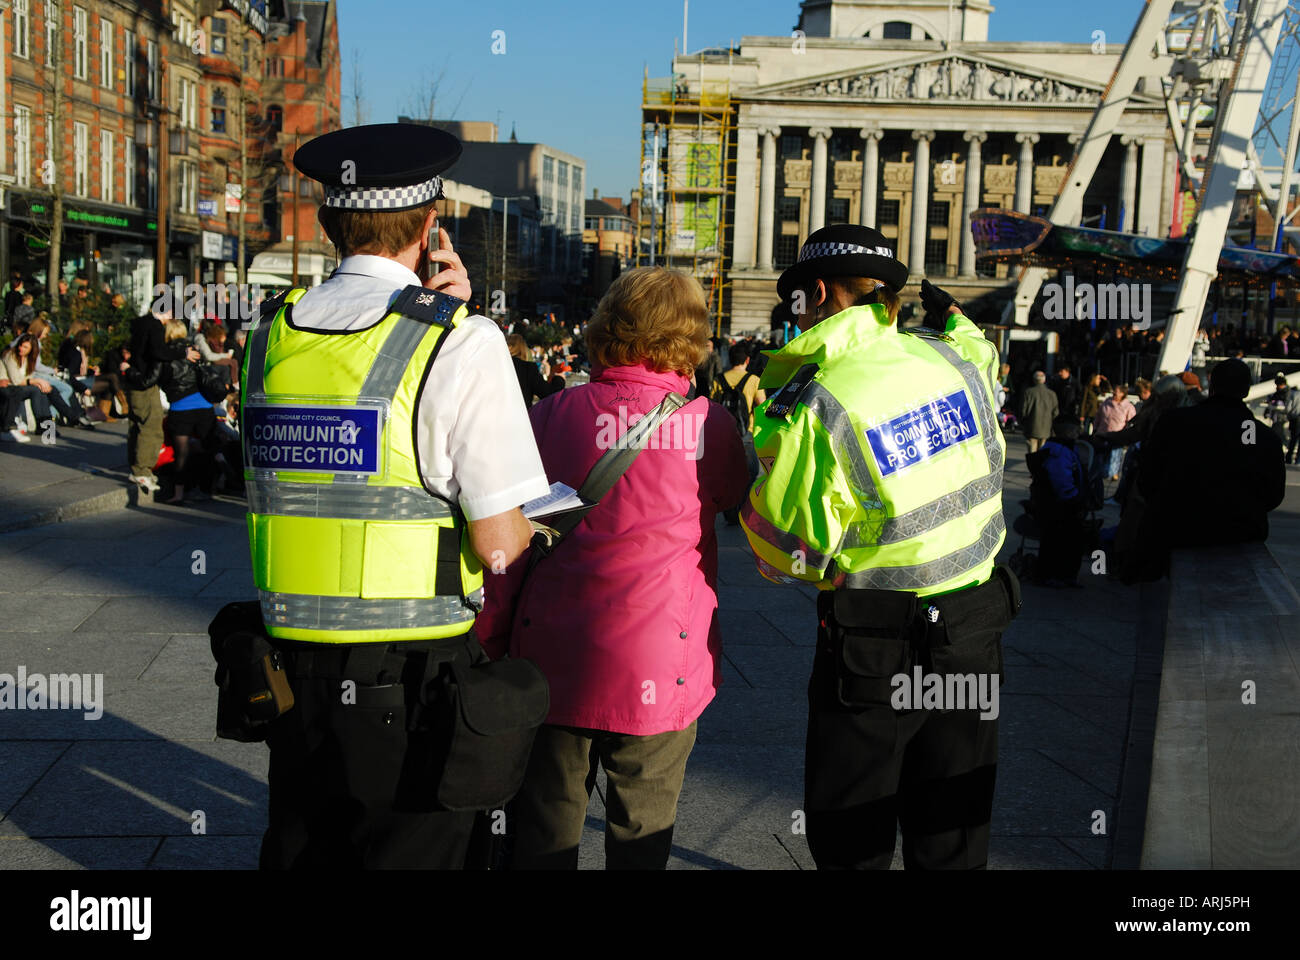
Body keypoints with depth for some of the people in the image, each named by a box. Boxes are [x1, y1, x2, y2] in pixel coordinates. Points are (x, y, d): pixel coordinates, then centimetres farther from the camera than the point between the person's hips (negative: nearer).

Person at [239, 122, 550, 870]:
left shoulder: (273, 333, 4)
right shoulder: (460, 343, -13)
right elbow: (498, 544, -14)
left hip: (294, 666, 5)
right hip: (414, 672, -5)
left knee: (299, 851, 20)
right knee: (411, 852, 11)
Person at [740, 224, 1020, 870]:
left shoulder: (814, 404, -20)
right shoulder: (949, 353, -4)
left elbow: (786, 555, -12)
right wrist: (953, 316, 39)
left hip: (875, 650, -5)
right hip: (974, 629, 6)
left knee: (850, 839, 13)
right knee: (951, 839, 20)